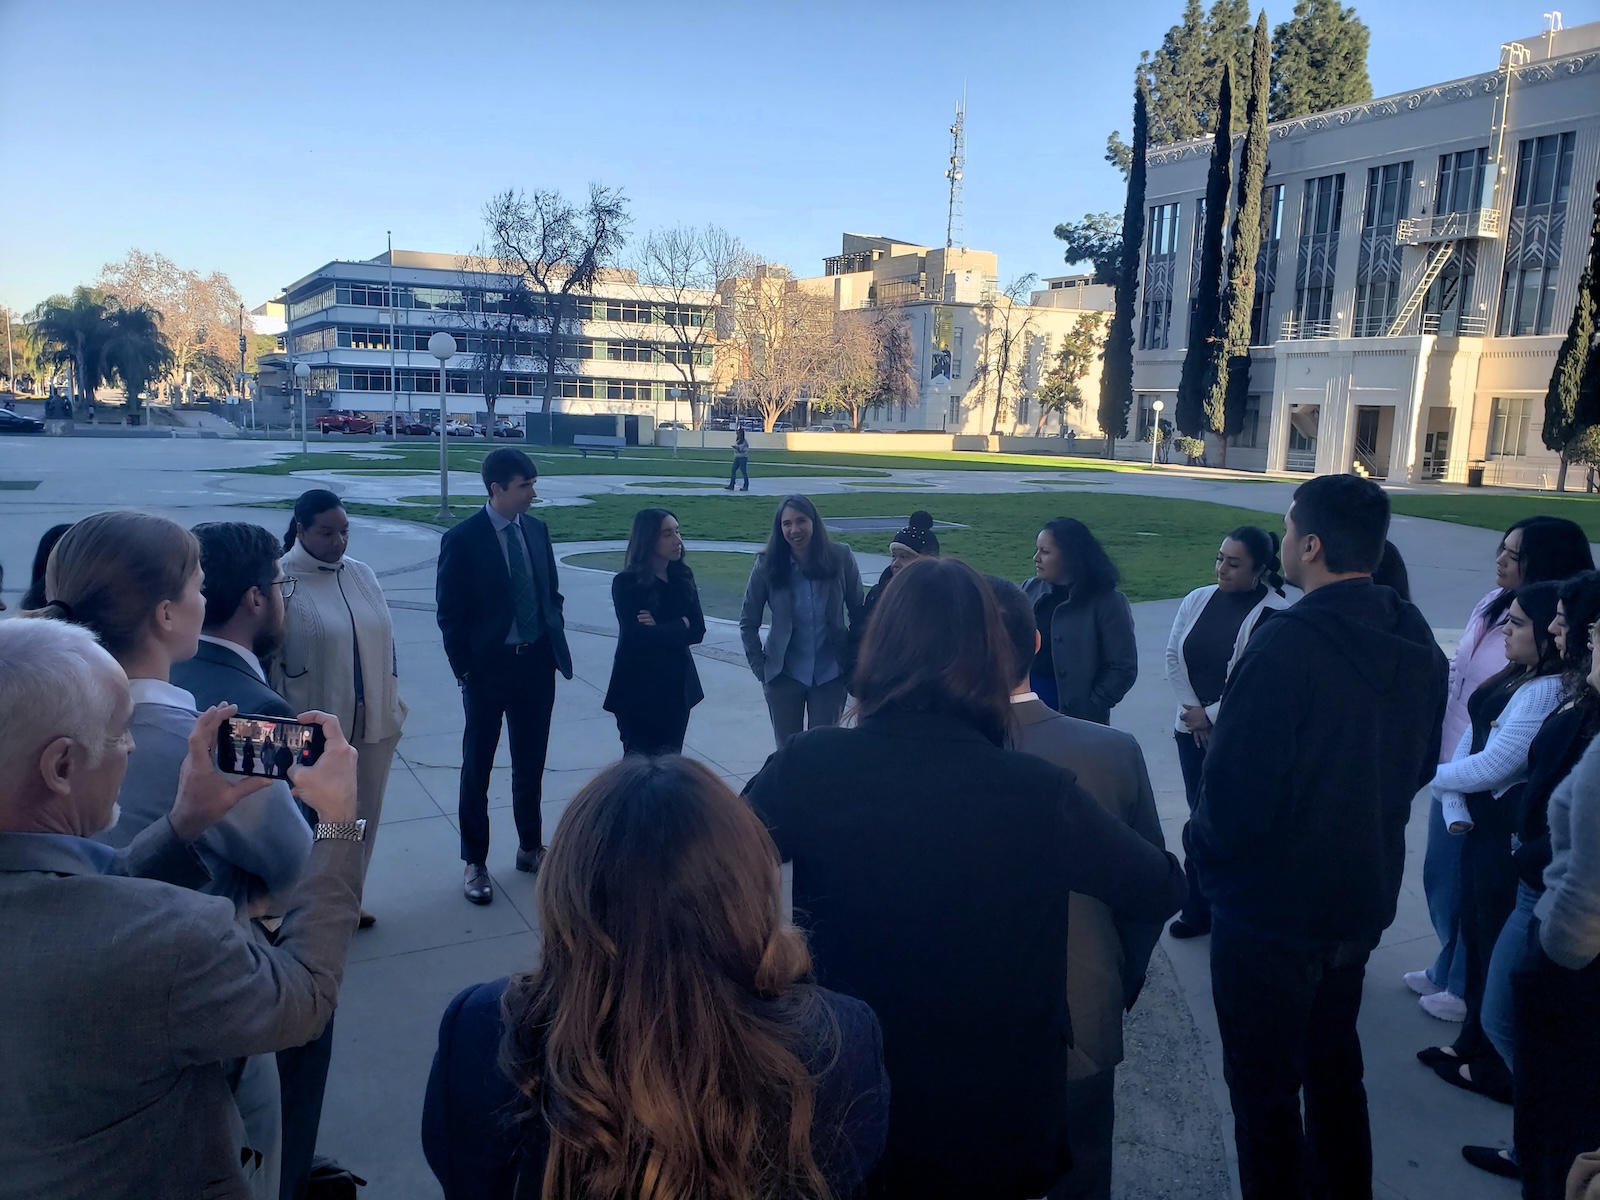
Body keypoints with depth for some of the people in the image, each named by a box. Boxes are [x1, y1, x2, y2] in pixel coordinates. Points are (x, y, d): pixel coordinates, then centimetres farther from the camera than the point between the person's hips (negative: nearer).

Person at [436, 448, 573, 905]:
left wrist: (555, 642, 4)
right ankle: (474, 863, 21)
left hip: (537, 664, 5)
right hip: (489, 667, -5)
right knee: (477, 768, 9)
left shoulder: (537, 530, 3)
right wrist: (465, 670, -11)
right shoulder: (462, 540, -13)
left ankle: (531, 848, 33)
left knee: (531, 764, 17)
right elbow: (450, 614, -10)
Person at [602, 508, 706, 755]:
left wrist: (660, 630, -16)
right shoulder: (626, 582, -12)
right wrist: (680, 626, -12)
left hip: (677, 684, 5)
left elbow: (698, 631, -2)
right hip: (638, 688, -5)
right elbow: (636, 636, -22)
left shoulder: (683, 577, 4)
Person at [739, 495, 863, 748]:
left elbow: (859, 613, -1)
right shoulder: (767, 564, -9)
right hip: (784, 673, 1)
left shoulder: (840, 557, -9)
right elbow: (748, 621, 0)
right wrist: (759, 666, -3)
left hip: (830, 673, 0)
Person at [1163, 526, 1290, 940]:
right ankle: (1199, 908, 25)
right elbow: (1173, 658, 5)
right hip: (1192, 731, 5)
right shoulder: (1198, 600, 3)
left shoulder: (1272, 615, -14)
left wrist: (1212, 715, -12)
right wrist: (1192, 709, -4)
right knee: (1200, 817, 13)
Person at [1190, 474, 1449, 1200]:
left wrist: (1210, 859, -7)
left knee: (1264, 1087, 11)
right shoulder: (1417, 645, -2)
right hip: (1365, 896, 8)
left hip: (1271, 908, -7)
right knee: (1334, 1063, 27)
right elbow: (1418, 766, 9)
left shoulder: (1287, 645, -27)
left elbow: (1234, 789, -26)